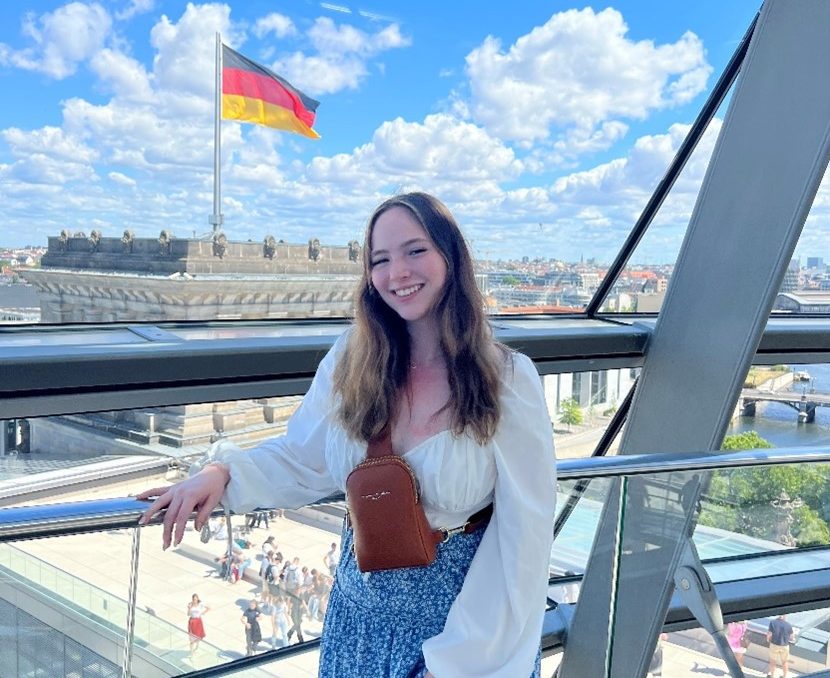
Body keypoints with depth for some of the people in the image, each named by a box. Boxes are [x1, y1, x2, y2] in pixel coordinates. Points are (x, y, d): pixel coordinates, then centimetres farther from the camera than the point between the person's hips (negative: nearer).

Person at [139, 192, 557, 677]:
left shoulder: (507, 380, -16)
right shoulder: (351, 361, -7)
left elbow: (523, 533, -14)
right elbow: (303, 461, 2)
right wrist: (223, 473, -17)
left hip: (463, 610, -3)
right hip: (364, 607, 4)